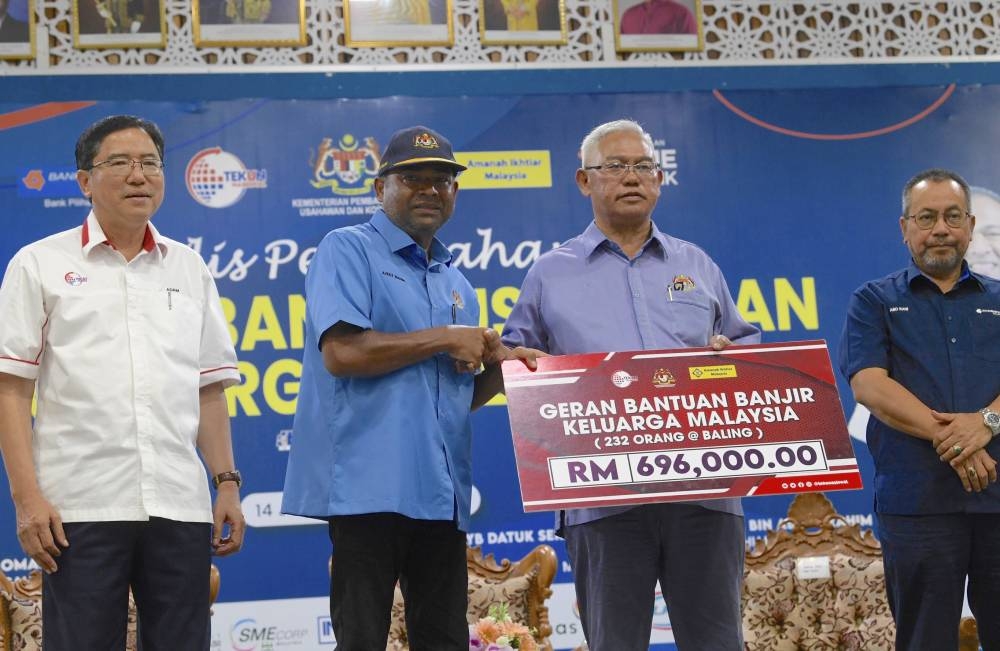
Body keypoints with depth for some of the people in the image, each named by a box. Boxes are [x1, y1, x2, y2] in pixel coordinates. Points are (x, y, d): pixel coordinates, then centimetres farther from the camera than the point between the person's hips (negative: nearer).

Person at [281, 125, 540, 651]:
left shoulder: (456, 284, 22)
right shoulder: (348, 251, 1)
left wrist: (499, 367, 4)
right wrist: (445, 339, -8)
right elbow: (342, 352, -15)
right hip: (370, 484, -7)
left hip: (442, 491, 7)